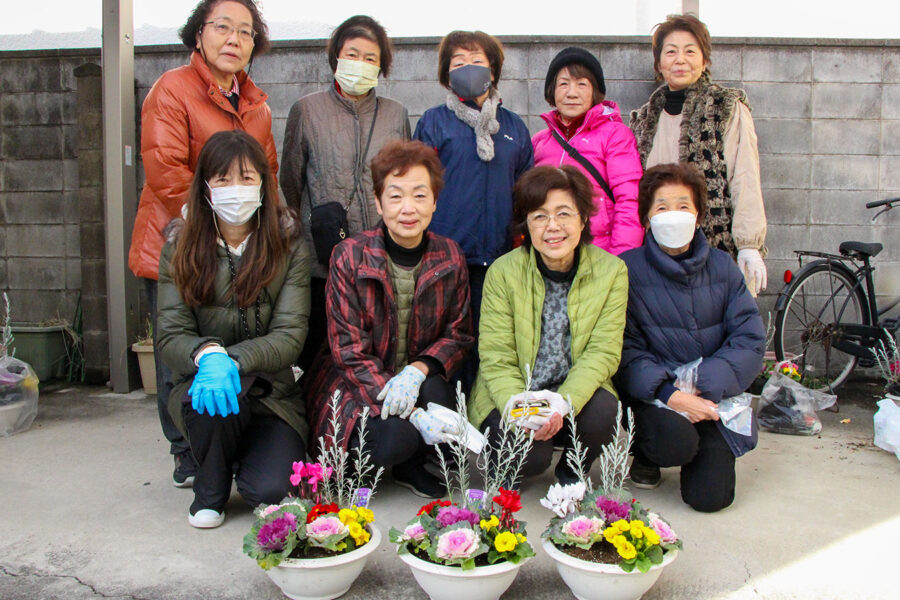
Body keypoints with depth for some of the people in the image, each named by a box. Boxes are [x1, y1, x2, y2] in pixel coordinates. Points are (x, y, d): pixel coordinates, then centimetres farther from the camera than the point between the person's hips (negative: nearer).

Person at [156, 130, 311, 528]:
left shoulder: (288, 244, -4)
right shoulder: (181, 246, -1)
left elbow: (290, 335, -11)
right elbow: (170, 336, -7)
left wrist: (232, 360, -29)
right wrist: (207, 355, -30)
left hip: (271, 395, 0)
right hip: (197, 388, 1)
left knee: (271, 491, -22)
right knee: (215, 396, -36)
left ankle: (250, 456, 17)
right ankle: (210, 490, -3)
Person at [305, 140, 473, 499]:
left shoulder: (450, 258, -4)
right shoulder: (350, 257, -14)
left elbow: (459, 335, 1)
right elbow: (350, 352, -16)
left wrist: (417, 371, -23)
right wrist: (415, 415, -28)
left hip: (420, 379, 4)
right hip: (354, 384, -3)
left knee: (436, 390, -30)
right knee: (395, 440, -30)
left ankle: (411, 466, 2)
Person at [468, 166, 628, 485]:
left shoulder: (612, 270, -4)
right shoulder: (503, 271, -9)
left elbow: (603, 352, -10)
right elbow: (496, 358, -12)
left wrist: (564, 402, -28)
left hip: (577, 392, 2)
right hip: (511, 396, -1)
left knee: (602, 411, -30)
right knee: (530, 456, -28)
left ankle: (572, 471, 5)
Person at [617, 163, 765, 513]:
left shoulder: (722, 267, 5)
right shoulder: (628, 270, -4)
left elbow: (751, 339, -1)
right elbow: (625, 349, -9)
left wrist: (705, 388, -15)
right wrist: (669, 393, -23)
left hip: (712, 396, 2)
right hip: (653, 394, -2)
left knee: (710, 497, -13)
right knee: (675, 442, -33)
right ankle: (644, 454, 5)